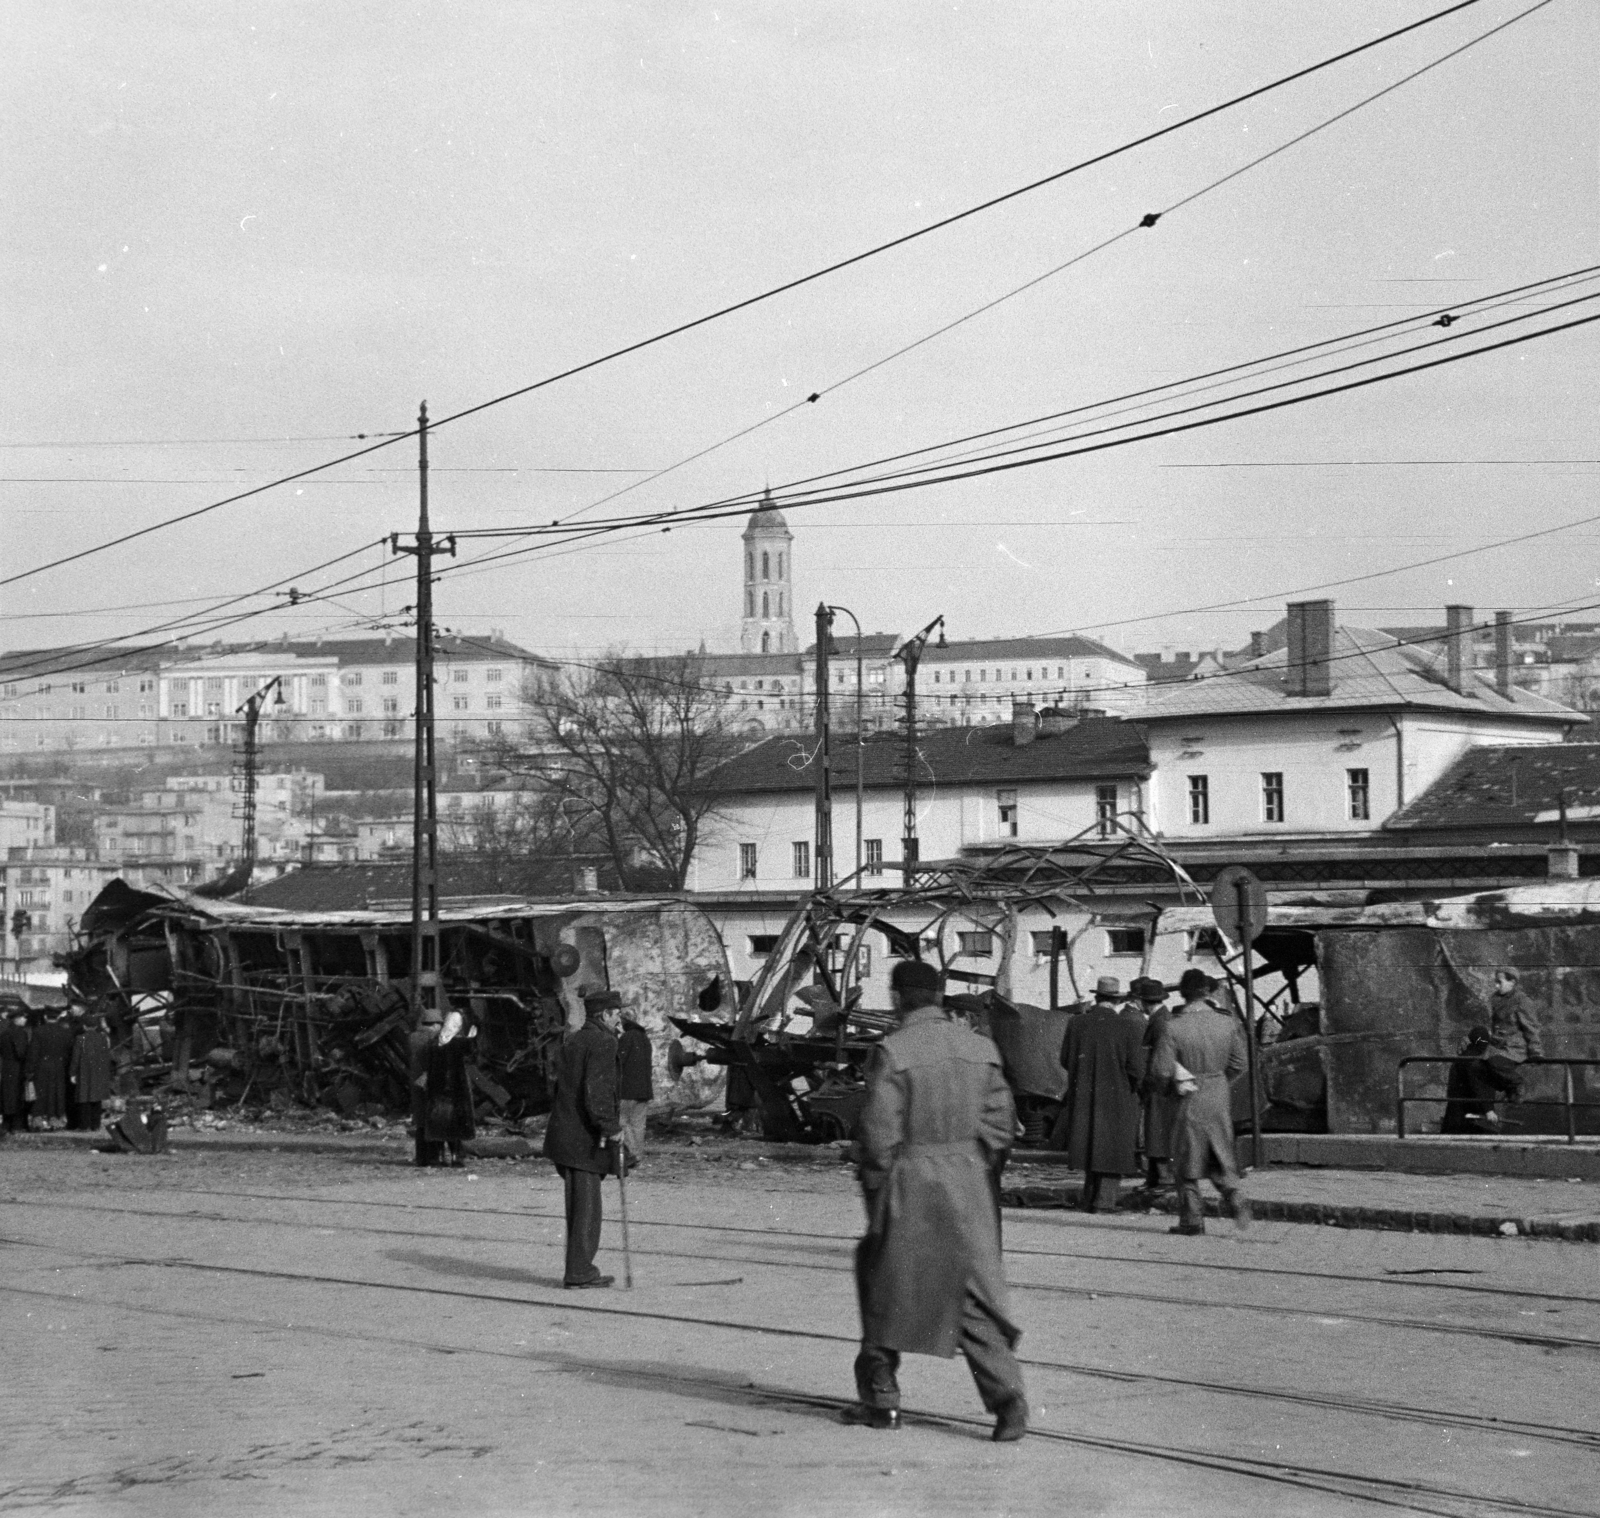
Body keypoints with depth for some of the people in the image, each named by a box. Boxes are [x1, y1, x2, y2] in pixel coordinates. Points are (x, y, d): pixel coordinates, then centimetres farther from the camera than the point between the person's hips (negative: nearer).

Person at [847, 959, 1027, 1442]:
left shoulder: (893, 1051, -12)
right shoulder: (980, 1048, 4)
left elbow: (879, 1131, -12)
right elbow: (1001, 1122, 6)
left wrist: (875, 1187, -1)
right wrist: (979, 1171, 15)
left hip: (908, 1184, -4)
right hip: (968, 1180, 4)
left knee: (884, 1291, 13)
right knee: (976, 1293, 5)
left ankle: (881, 1399, 20)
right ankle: (1006, 1393, -9)